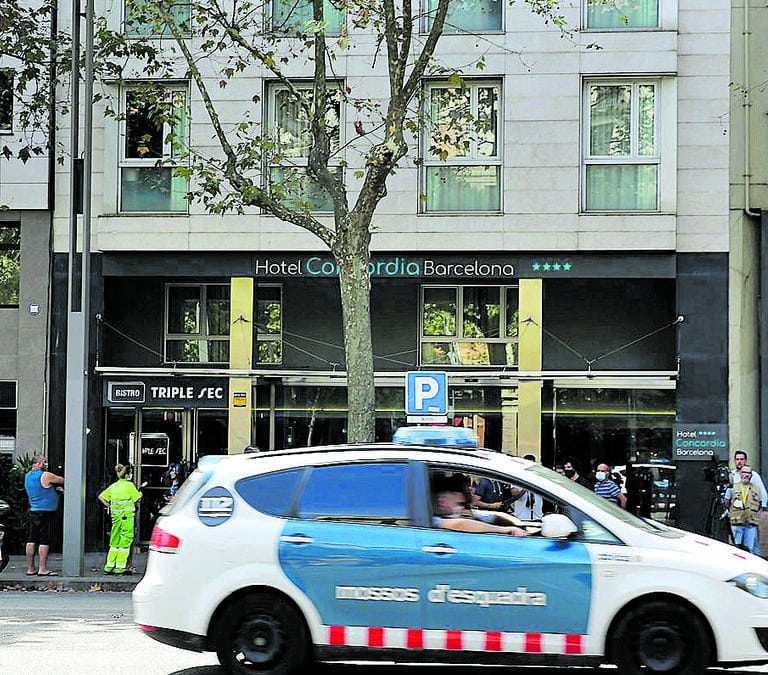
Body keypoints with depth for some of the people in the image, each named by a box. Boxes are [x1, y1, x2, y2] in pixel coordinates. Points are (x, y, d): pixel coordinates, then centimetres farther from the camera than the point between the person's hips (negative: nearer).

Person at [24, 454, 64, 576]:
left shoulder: (28, 476, 12)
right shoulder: (45, 476, -13)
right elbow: (62, 480, 0)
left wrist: (55, 488, 10)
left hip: (33, 511, 8)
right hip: (46, 512, -8)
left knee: (32, 540, 8)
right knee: (44, 541, -6)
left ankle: (30, 568, 10)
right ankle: (42, 569, -7)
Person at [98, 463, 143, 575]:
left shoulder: (113, 486, 11)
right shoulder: (129, 485, -5)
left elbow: (101, 497, 10)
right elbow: (137, 498, -5)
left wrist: (108, 505, 14)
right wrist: (140, 492, 14)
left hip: (115, 514, 6)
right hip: (127, 514, -6)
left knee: (114, 540, 12)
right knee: (125, 540, -3)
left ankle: (109, 566, 12)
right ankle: (120, 567, -6)